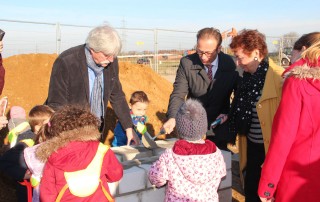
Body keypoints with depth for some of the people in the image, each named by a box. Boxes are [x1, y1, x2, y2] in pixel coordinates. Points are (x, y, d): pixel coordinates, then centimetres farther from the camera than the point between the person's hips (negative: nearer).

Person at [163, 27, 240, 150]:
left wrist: (229, 113, -7)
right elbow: (178, 94, -14)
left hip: (221, 130, 1)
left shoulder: (231, 64, -8)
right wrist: (172, 118, -29)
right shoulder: (186, 63, -10)